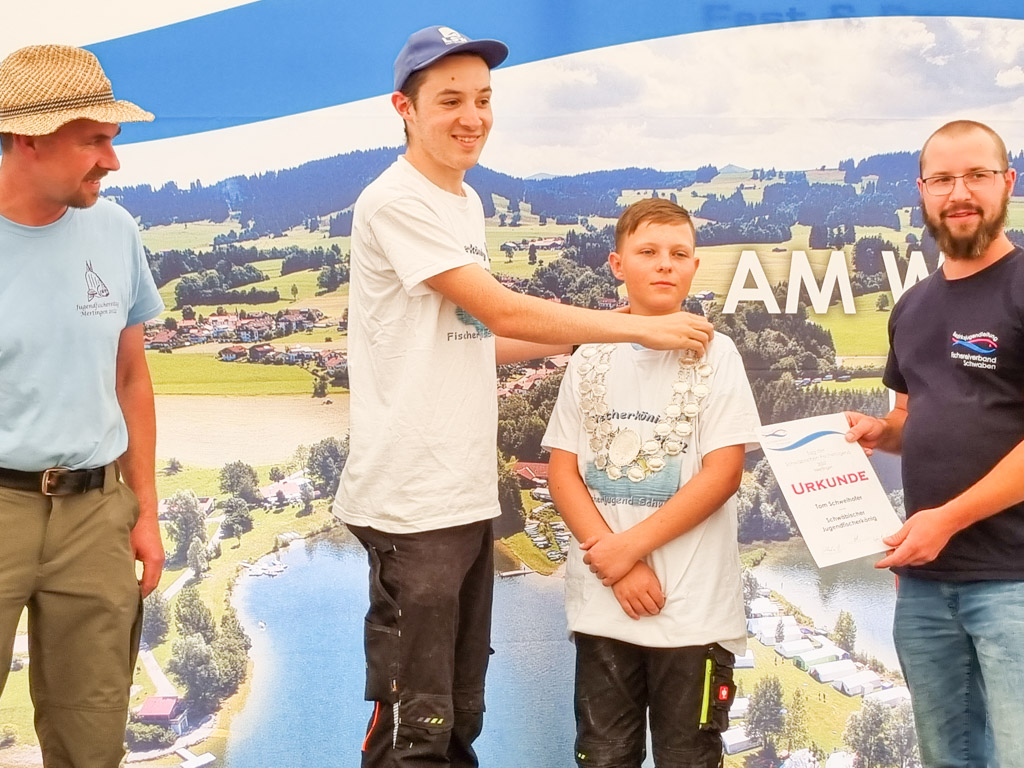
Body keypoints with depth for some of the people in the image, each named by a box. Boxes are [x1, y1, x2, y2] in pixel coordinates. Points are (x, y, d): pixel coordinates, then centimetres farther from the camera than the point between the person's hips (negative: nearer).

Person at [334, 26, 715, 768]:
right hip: (414, 502, -9)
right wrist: (640, 327, -11)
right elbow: (504, 314, -15)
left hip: (470, 495, 9)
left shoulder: (466, 201, 16)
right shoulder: (396, 201, -12)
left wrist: (566, 340, 12)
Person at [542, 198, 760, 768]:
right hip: (603, 604, 3)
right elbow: (563, 472, 3)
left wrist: (631, 546, -12)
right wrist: (618, 566, -9)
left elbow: (723, 473, -8)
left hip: (694, 609, -2)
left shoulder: (715, 354, -2)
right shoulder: (591, 357, 6)